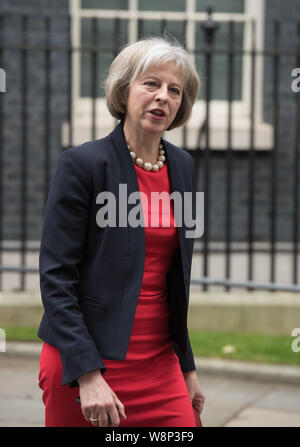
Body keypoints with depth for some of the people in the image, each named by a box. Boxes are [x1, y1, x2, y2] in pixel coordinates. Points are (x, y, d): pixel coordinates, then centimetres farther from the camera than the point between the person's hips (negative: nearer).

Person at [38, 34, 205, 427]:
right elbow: (55, 278, -12)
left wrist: (187, 368, 18)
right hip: (84, 362, -5)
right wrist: (88, 376, -19)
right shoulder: (82, 163, -9)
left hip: (159, 363, 5)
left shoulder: (182, 166, 9)